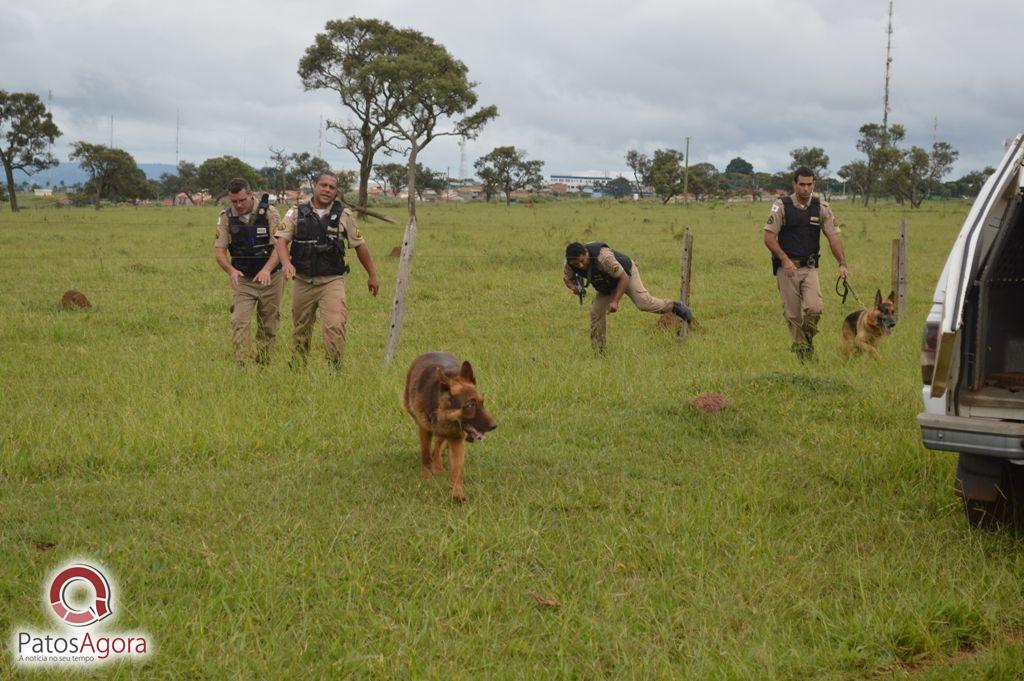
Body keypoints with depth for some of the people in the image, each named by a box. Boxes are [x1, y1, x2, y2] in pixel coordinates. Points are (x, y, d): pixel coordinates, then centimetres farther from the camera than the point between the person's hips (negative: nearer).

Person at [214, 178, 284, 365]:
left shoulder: (269, 212, -11)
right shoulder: (226, 217, -5)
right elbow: (220, 252, -5)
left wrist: (267, 268, -33)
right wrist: (231, 270, -26)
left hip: (270, 277, -1)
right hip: (242, 279, 1)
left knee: (268, 326, 8)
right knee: (239, 322, -14)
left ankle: (263, 365, 20)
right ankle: (241, 366, -16)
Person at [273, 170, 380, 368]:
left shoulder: (344, 216, 3)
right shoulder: (296, 213, 2)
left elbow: (359, 245, 12)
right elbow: (281, 240, -7)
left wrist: (372, 275, 15)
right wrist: (287, 263, -26)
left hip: (332, 282, -1)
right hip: (303, 282, 1)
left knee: (335, 326, -19)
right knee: (301, 329, 13)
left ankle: (334, 368, -11)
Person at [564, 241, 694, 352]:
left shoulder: (603, 257, -42)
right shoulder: (570, 263, -24)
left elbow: (624, 278, -35)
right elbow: (567, 278, -1)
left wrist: (615, 301, -37)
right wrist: (573, 287, -26)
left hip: (626, 273, -6)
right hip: (607, 284, 6)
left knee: (644, 302, -22)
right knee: (596, 312, -4)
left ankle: (675, 306, 2)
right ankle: (598, 351, 7)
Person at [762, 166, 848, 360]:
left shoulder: (821, 208, 2)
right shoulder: (781, 206, -6)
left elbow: (833, 237, -1)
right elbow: (769, 237, -8)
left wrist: (842, 263, -14)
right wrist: (785, 259, -19)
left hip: (810, 267, 2)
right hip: (787, 268, -2)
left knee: (815, 308, -15)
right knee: (793, 314, 1)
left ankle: (808, 338, 12)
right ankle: (801, 350, 15)